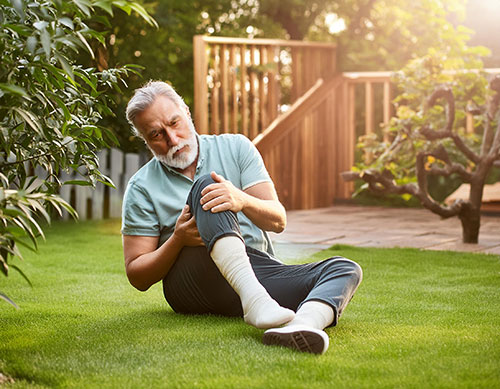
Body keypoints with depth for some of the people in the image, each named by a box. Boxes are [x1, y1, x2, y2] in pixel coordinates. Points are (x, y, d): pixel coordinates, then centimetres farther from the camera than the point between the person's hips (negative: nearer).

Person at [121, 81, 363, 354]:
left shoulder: (235, 147, 11)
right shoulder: (141, 188, 8)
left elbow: (277, 221, 1)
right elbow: (137, 277, 4)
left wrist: (243, 201, -22)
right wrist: (178, 239, -15)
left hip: (258, 272, 3)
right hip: (193, 283, -3)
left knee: (345, 269, -22)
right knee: (205, 186, -26)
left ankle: (301, 325, -57)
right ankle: (254, 300, -49)